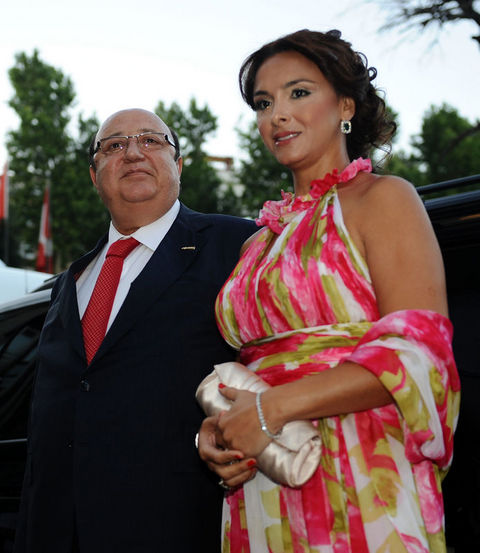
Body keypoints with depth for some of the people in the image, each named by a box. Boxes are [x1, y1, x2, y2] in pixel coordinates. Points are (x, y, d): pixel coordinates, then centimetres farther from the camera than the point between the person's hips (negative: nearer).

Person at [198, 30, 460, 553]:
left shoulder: (381, 199, -2)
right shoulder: (264, 237, 16)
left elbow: (417, 351, -14)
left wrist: (273, 408, -17)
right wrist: (215, 430, -2)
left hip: (360, 494, -5)